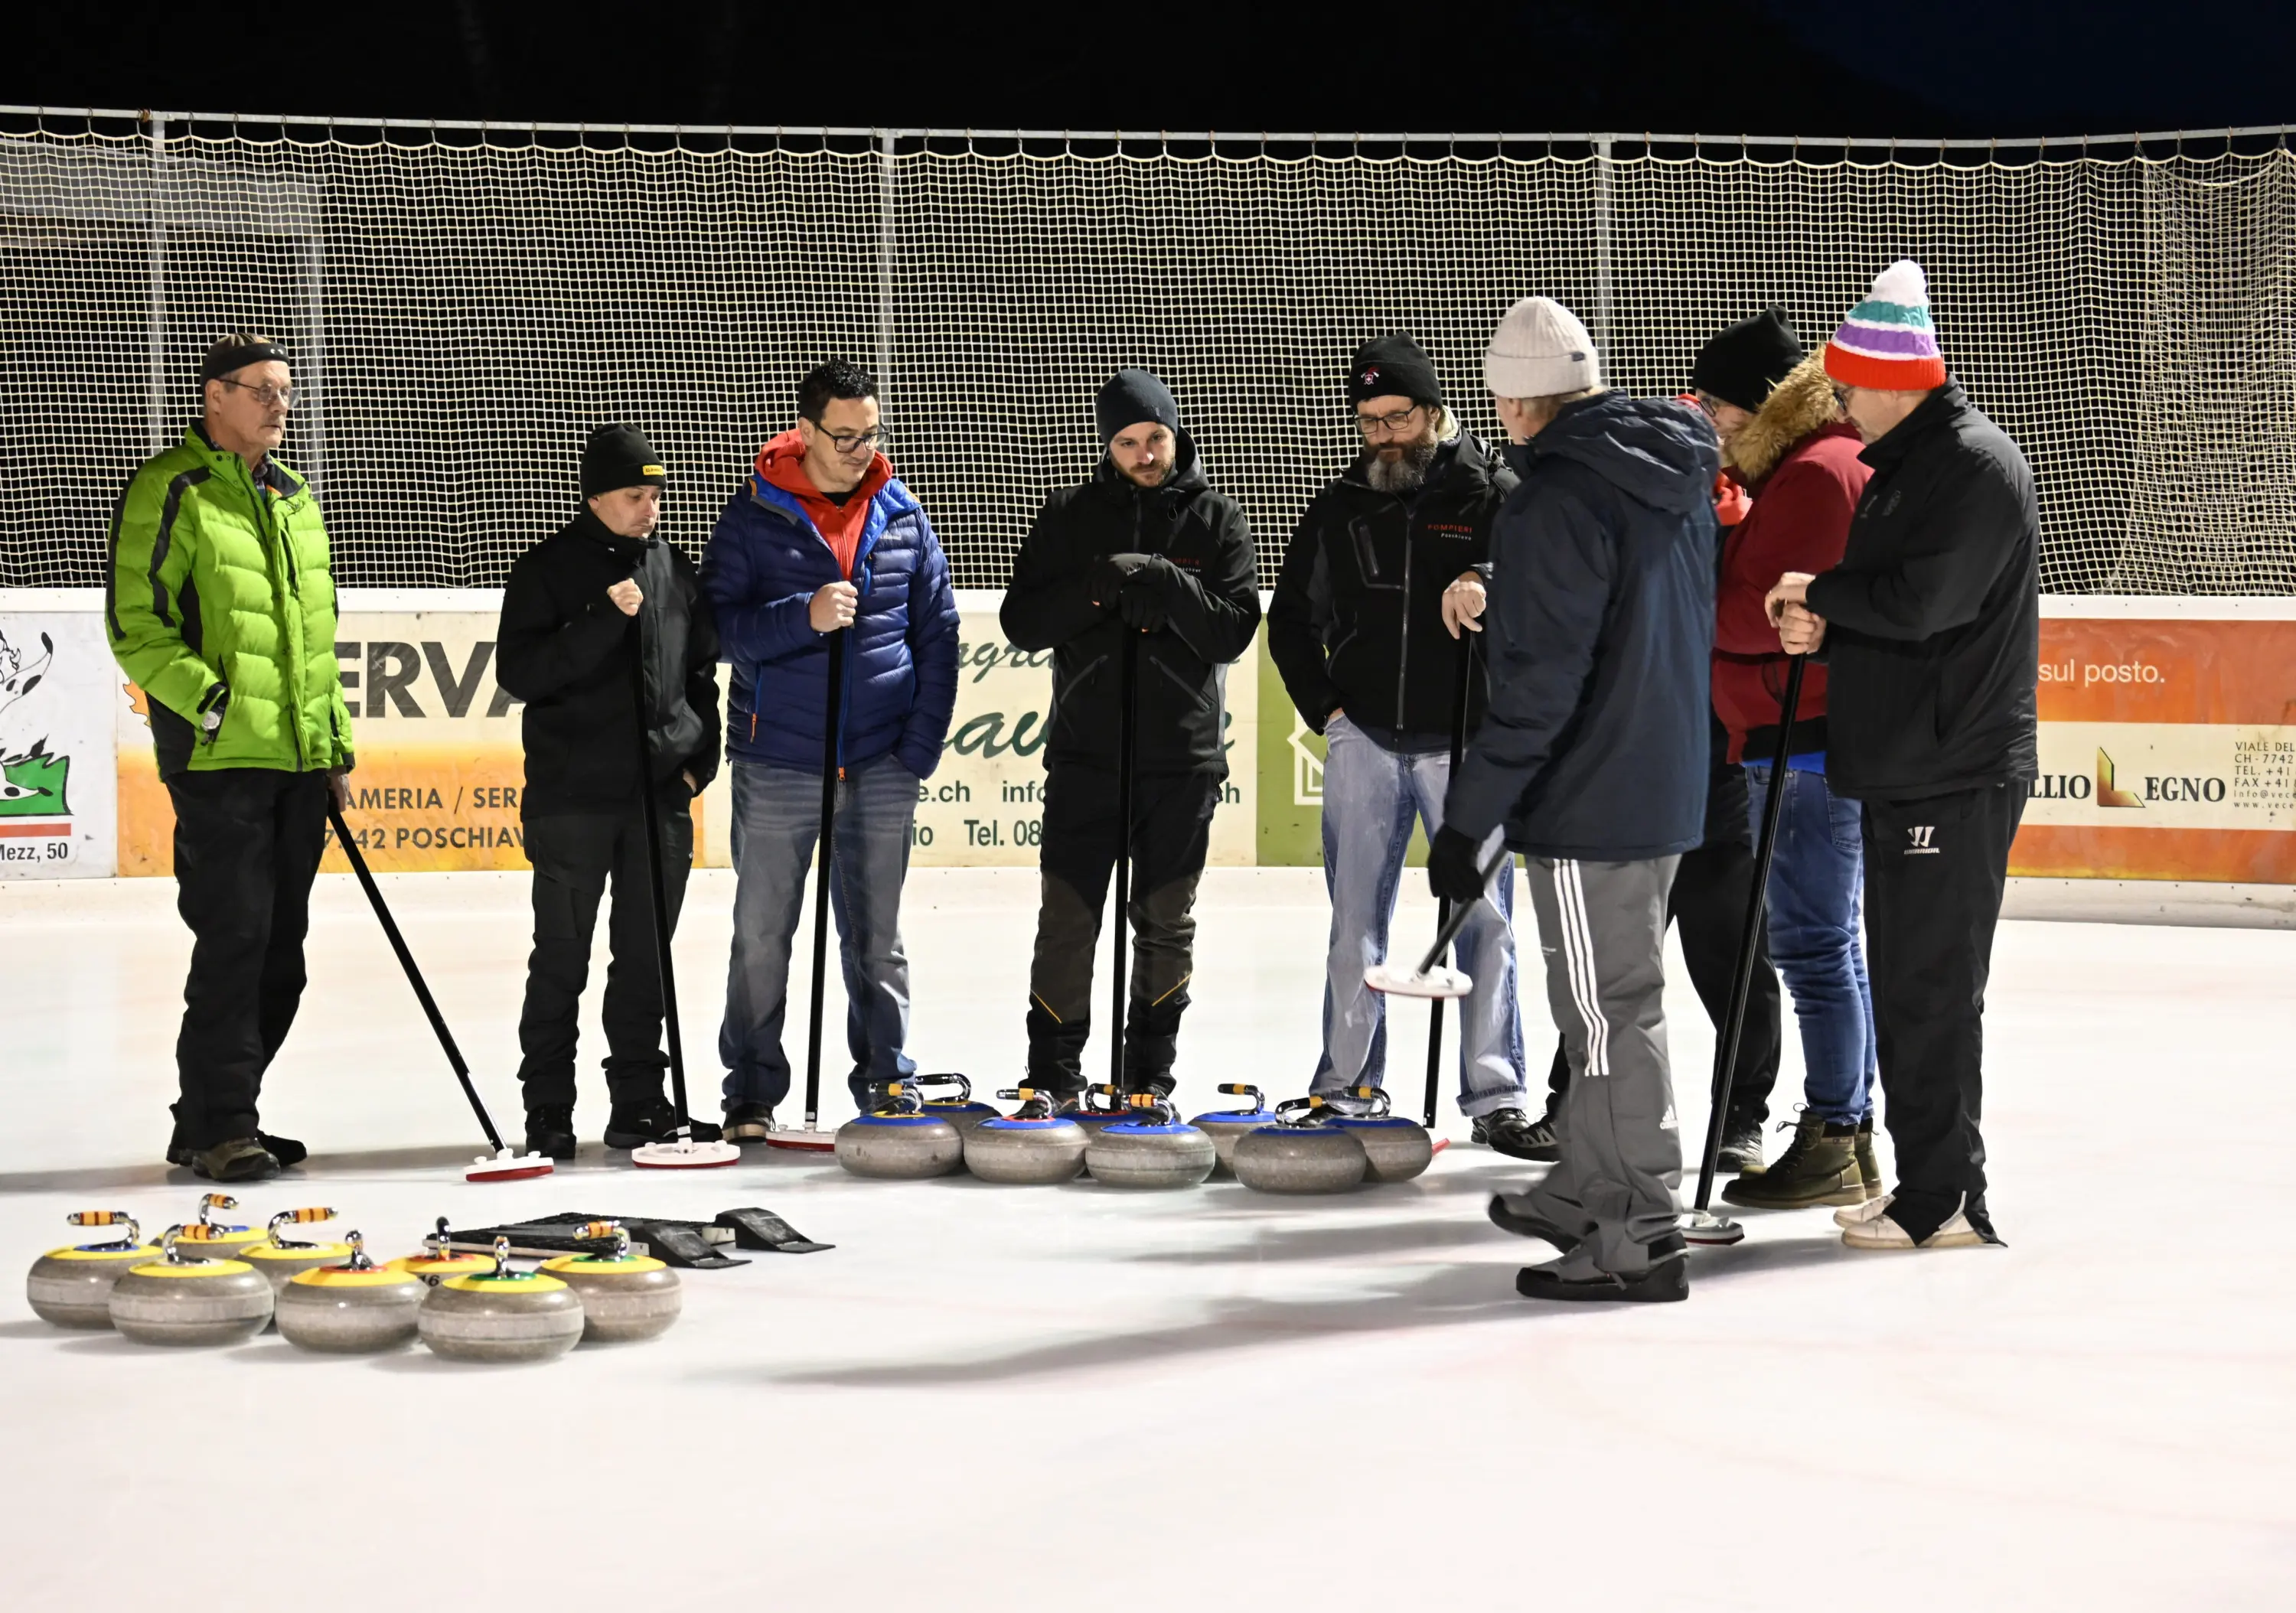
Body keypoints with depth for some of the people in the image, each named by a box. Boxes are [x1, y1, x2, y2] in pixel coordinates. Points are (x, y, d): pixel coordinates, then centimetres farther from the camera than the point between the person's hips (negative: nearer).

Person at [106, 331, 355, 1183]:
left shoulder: (294, 499, 19)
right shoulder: (171, 490, -6)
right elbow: (135, 625, -11)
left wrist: (335, 745, 20)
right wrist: (207, 699, -21)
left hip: (299, 761, 8)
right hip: (219, 759, -8)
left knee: (280, 951, 8)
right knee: (233, 938, -10)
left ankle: (216, 1117, 18)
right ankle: (218, 1127, -4)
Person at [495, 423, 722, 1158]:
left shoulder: (675, 568, 10)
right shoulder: (549, 568, -4)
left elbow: (702, 670, 18)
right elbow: (519, 671, -13)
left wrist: (699, 756, 6)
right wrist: (604, 621, -22)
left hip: (660, 795, 4)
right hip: (571, 797, -4)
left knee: (646, 959, 9)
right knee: (561, 959, 1)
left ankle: (639, 1103, 15)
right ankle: (548, 1109, 7)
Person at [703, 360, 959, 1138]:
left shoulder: (901, 514, 5)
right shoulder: (754, 516, -4)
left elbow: (937, 630, 9)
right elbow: (718, 623, -8)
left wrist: (922, 744, 2)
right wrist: (803, 617, -23)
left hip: (880, 765, 2)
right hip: (778, 762, -2)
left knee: (876, 937, 10)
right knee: (762, 935, 4)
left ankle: (888, 1087, 17)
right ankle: (751, 1094, 13)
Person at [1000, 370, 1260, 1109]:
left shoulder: (1217, 519, 3)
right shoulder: (1069, 516, 6)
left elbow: (1235, 630, -6)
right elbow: (1022, 621, -1)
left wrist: (1166, 583, -20)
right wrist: (1098, 586, -16)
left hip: (1182, 757, 0)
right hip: (1085, 750, 0)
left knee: (1166, 925, 6)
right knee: (1066, 921, -2)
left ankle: (1151, 1076, 16)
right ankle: (1054, 1076, 7)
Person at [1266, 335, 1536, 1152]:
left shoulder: (1491, 492, 0)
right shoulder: (1339, 507, 11)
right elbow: (1292, 618, 20)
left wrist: (1483, 581, -35)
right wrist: (1323, 706, 9)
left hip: (1465, 742, -3)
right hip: (1364, 739, 3)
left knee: (1483, 917, -3)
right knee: (1356, 919, 5)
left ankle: (1495, 1095, 1)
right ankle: (1346, 1088, 12)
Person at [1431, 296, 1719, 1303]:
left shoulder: (1557, 500, -20)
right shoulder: (1678, 475, 8)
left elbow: (1538, 683, -22)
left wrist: (1468, 818, -17)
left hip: (1590, 795, -9)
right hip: (1666, 780, 9)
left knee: (1611, 1012, -2)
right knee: (1610, 1001, 20)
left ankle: (1640, 1238, 2)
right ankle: (1584, 1192, 33)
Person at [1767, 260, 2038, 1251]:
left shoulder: (1978, 465, -14)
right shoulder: (1900, 465, 18)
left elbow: (1921, 604, -23)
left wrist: (1819, 594, -8)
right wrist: (1819, 631, -1)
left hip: (1956, 774, -10)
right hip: (1901, 768, 10)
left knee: (1933, 989, -7)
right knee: (1905, 984, 13)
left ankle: (1944, 1199, -2)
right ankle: (1926, 1186, 20)